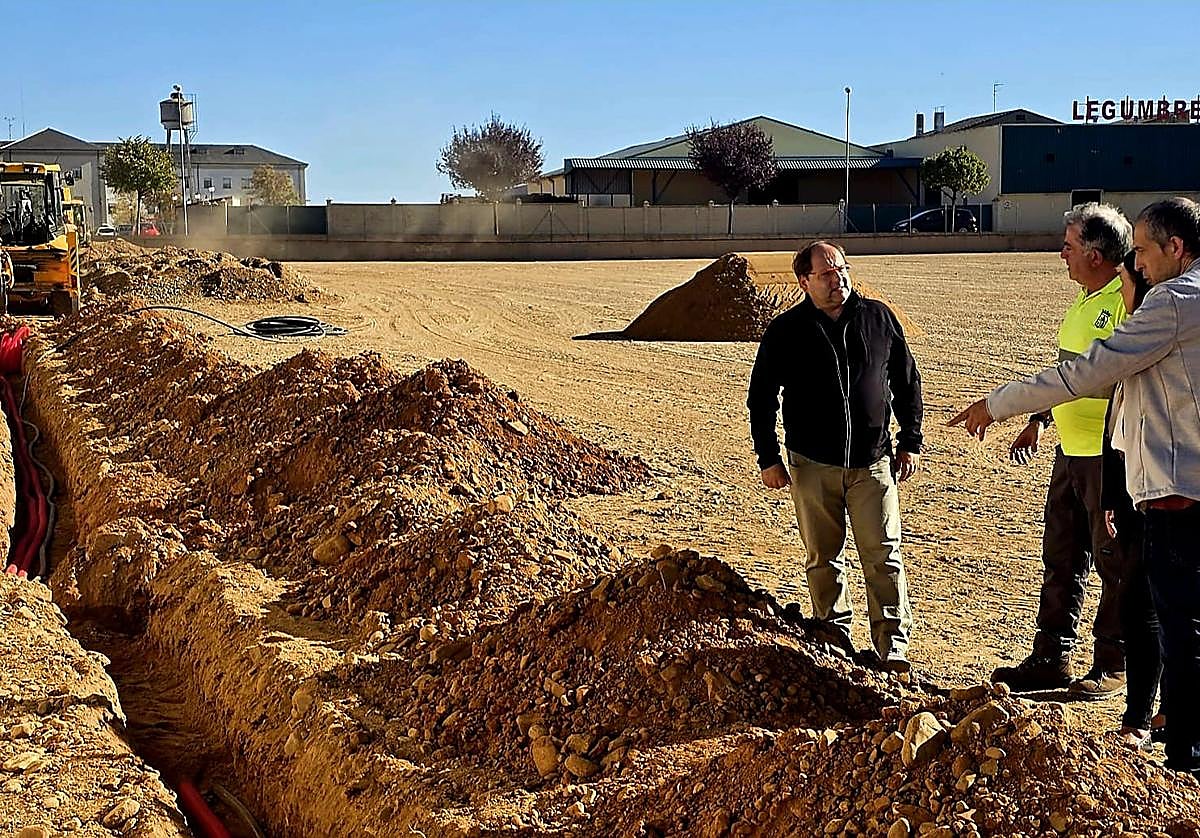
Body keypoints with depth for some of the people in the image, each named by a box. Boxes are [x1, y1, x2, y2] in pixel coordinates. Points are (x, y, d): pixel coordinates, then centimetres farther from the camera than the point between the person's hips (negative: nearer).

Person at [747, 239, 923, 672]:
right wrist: (768, 458, 1)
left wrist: (910, 441, 10)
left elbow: (907, 382, 13)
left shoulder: (878, 318, 4)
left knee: (883, 555, -3)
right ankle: (835, 638, 21)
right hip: (812, 466, 0)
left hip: (873, 462, 0)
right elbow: (761, 397, 5)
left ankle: (893, 646, 2)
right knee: (824, 558, 8)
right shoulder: (785, 331, -2)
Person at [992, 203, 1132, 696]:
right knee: (1060, 557, 14)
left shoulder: (1128, 301, -17)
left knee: (1114, 561, 4)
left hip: (1111, 454, -9)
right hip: (1071, 450, 9)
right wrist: (1037, 420, 23)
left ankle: (1112, 665, 16)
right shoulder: (1085, 299, 13)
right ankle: (1051, 659, 24)